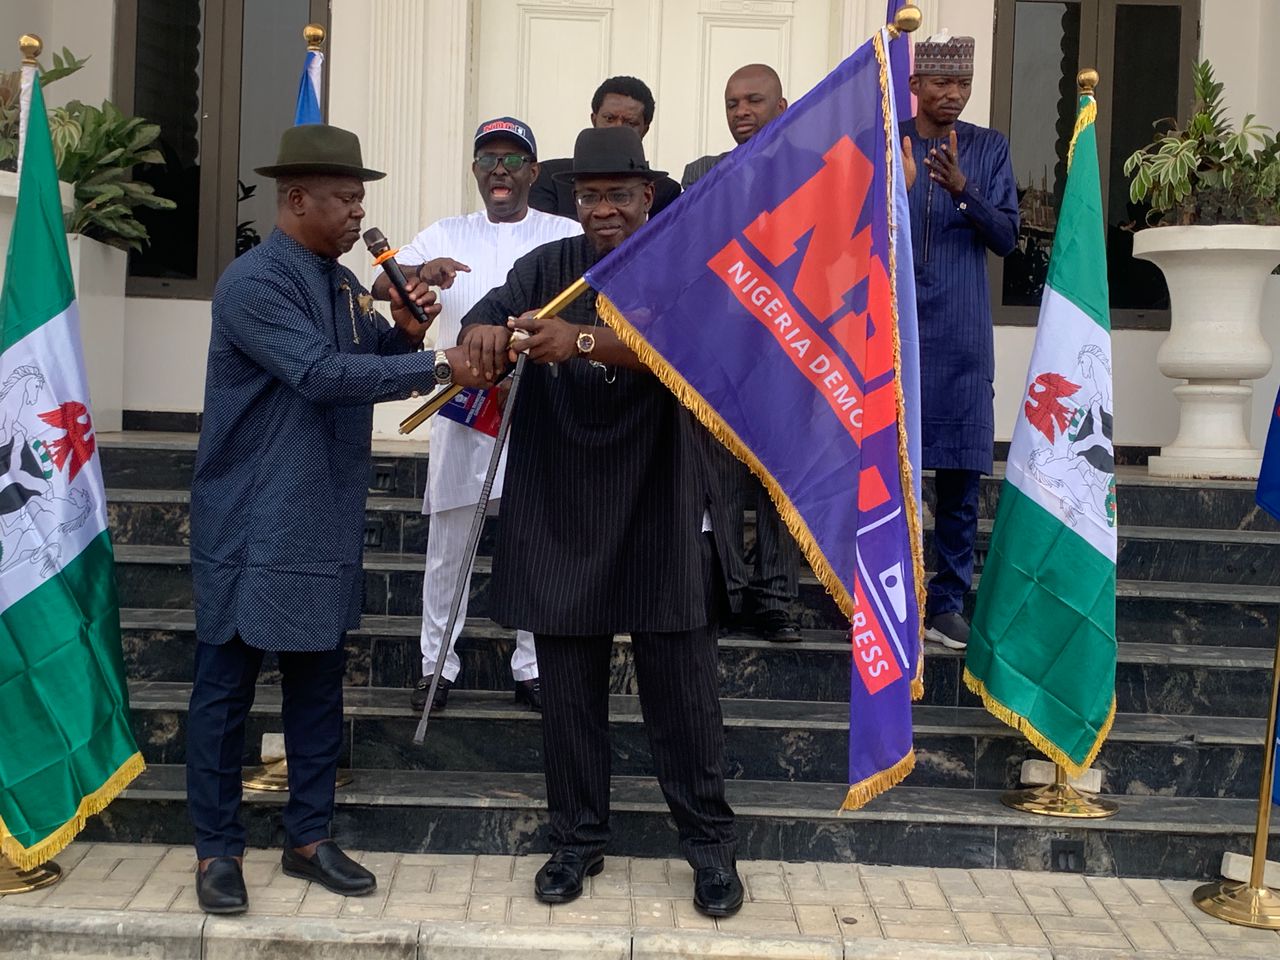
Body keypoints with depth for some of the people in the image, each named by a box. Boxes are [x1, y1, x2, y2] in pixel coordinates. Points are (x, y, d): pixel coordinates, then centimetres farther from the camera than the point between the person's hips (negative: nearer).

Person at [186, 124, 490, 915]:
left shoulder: (344, 283, 10)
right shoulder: (253, 282, -16)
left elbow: (368, 367, 16)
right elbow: (322, 373, -27)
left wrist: (405, 333, -5)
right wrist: (438, 366, -26)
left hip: (326, 523, 8)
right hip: (252, 525, -8)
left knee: (319, 683, 13)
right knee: (227, 686, 3)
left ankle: (310, 837, 25)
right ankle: (218, 849, 15)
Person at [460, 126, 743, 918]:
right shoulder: (547, 266, 7)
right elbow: (490, 314, -11)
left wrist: (581, 341, -39)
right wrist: (484, 331, -36)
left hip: (659, 512, -2)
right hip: (560, 515, 3)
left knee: (682, 687, 4)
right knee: (568, 690, 11)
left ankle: (711, 842, 20)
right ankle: (579, 839, 27)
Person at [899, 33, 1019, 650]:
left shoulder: (989, 149, 8)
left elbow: (1006, 239, 1)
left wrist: (963, 190, -16)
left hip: (960, 335, 1)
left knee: (961, 474, 0)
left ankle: (947, 604, 8)